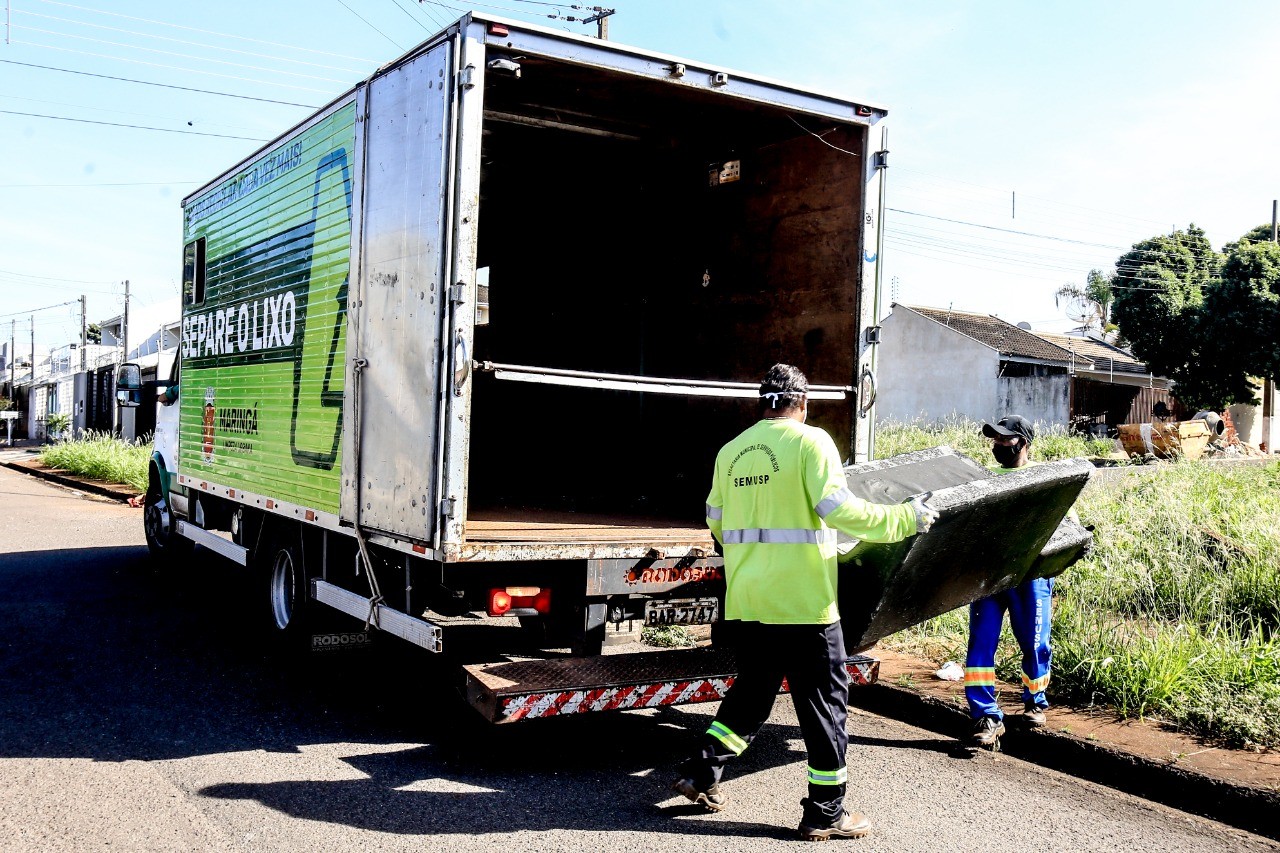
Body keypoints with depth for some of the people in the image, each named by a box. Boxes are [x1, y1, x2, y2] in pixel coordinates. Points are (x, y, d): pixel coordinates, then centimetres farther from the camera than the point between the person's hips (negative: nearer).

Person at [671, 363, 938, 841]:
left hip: (744, 601, 6)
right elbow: (837, 509, -17)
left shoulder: (730, 451, 10)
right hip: (802, 602, -6)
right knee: (824, 700, 5)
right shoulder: (810, 442, -7)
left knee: (752, 690, 22)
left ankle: (701, 773, 21)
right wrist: (905, 519, -7)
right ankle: (825, 813, 11)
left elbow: (715, 520, 17)